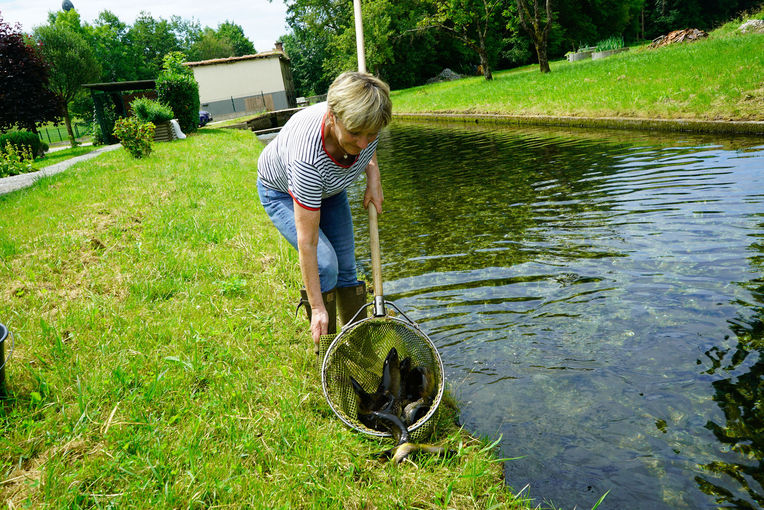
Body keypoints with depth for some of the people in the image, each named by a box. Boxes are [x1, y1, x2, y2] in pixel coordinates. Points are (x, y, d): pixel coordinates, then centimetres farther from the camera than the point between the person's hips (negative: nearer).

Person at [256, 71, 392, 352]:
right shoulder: (308, 156, -45)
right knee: (325, 265, -21)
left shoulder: (364, 121, -30)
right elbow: (307, 242, -38)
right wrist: (317, 308, -32)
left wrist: (373, 179, -15)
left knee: (347, 267, 3)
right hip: (283, 192, -5)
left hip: (329, 188, 6)